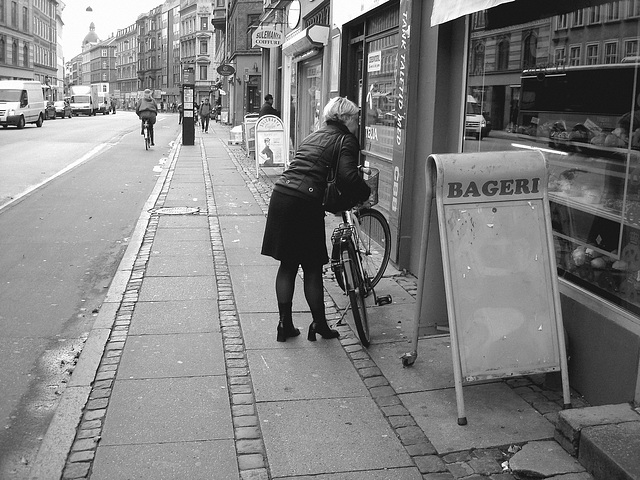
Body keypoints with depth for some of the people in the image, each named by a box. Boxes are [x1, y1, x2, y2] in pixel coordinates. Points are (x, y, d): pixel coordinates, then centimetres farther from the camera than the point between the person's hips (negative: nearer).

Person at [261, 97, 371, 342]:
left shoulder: (314, 136, 24)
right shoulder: (345, 140, 1)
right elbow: (349, 176, -15)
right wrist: (365, 194, 2)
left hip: (280, 195, 7)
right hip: (305, 203, -7)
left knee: (287, 265, 14)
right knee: (312, 268, 6)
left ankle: (285, 324, 20)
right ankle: (319, 325, 18)